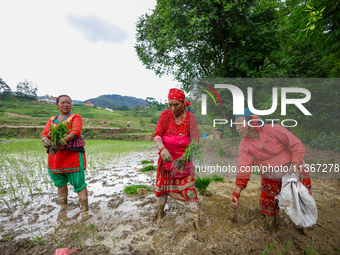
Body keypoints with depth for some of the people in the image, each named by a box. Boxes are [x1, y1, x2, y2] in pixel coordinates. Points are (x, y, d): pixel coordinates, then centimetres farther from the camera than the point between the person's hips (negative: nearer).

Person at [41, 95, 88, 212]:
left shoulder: (75, 117, 4)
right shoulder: (52, 120, 19)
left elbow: (76, 132, -12)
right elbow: (44, 133, 7)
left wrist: (63, 141, -29)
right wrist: (45, 140, -17)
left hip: (72, 154, -5)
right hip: (55, 156, 5)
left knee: (79, 183, -7)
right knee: (60, 183, 16)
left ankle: (85, 210, 1)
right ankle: (63, 207, 34)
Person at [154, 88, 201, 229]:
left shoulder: (190, 117, -10)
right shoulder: (165, 115, -9)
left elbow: (195, 141, -12)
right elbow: (157, 135, -16)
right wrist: (162, 149, -37)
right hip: (166, 157, 2)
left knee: (189, 189, -2)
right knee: (162, 185, 14)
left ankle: (197, 223, 15)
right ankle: (160, 214, 39)